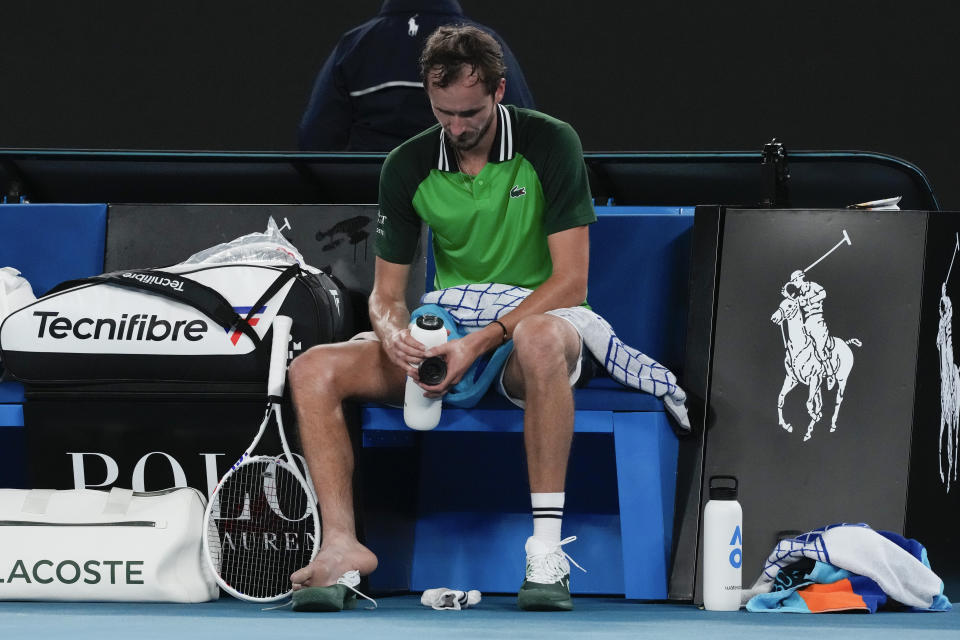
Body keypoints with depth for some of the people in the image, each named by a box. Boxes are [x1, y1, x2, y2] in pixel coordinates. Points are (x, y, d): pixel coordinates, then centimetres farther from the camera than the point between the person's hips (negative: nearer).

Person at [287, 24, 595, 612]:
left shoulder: (550, 145, -11)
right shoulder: (408, 166, 1)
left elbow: (571, 281, -15)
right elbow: (387, 291, 5)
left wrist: (482, 342, -25)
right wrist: (395, 334, -20)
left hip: (537, 324, -4)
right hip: (444, 338, 4)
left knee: (541, 340, -43)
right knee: (314, 370, -18)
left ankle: (548, 547, -41)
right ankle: (342, 546, -29)